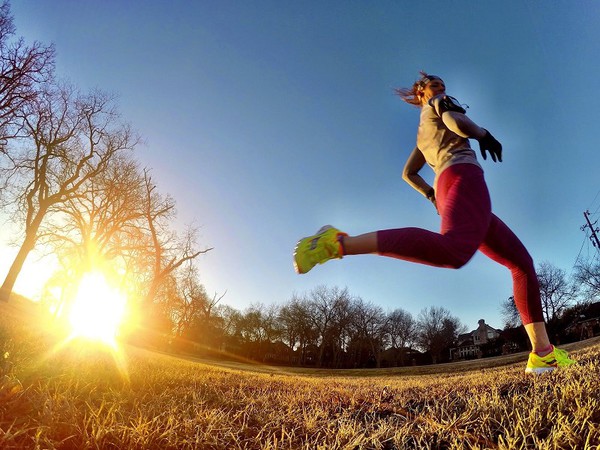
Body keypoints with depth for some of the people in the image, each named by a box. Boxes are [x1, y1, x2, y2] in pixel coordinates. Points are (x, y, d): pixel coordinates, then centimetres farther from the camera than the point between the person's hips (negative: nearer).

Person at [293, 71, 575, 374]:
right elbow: (457, 123, -6)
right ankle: (339, 243, -46)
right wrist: (483, 133, 11)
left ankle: (542, 353, 2)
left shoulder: (423, 132, 37)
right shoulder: (439, 103, 17)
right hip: (463, 176, -9)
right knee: (454, 250, -41)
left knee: (523, 263, 10)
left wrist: (433, 196, 33)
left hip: (447, 193, 9)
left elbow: (407, 173, 33)